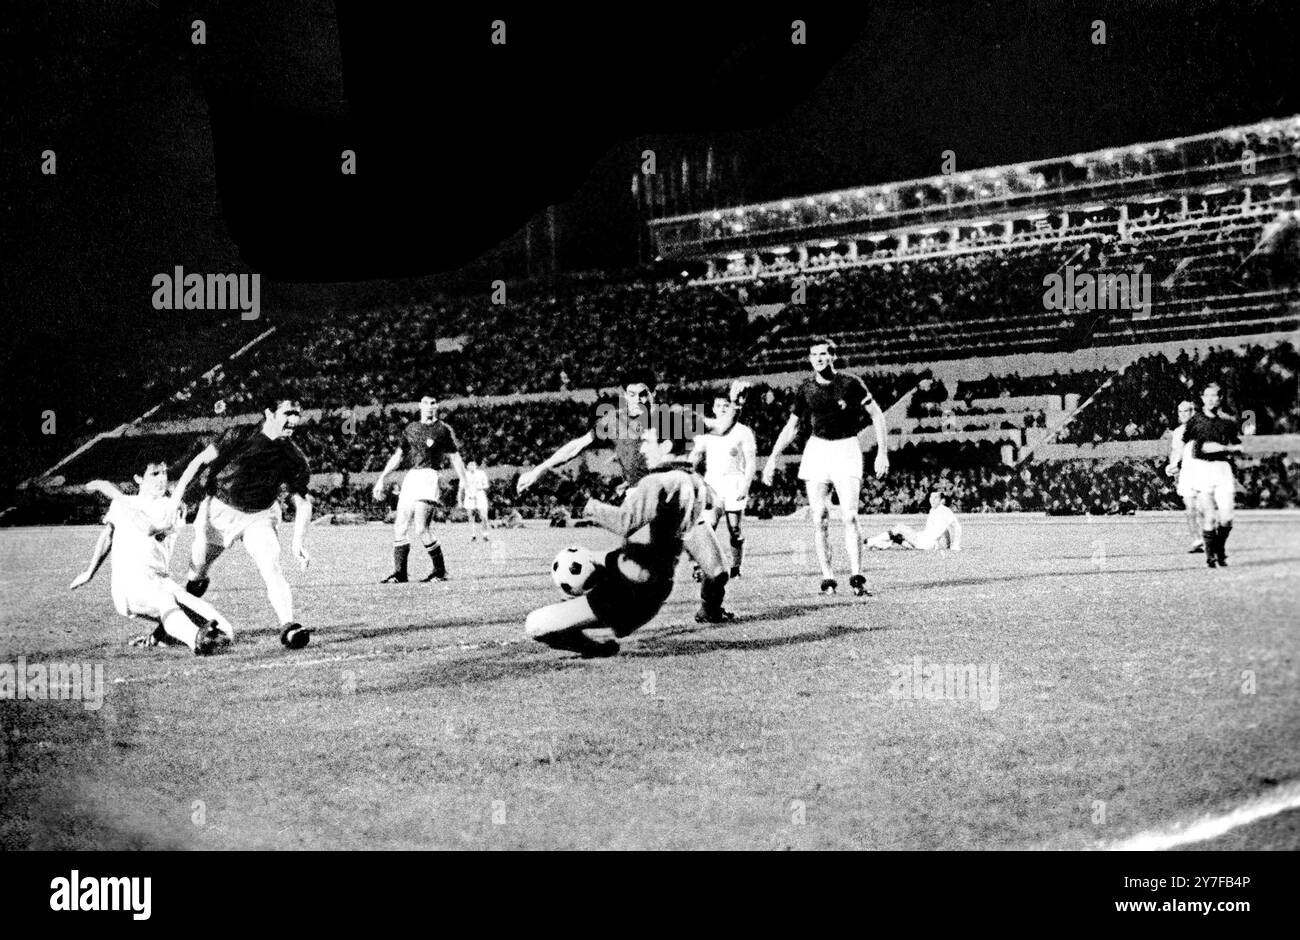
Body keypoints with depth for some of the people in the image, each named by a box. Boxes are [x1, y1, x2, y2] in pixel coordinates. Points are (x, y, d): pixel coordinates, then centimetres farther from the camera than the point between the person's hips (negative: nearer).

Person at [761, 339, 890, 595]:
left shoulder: (851, 384, -4)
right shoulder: (806, 389, 6)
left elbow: (877, 416, 1)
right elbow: (791, 426, 16)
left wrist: (883, 452, -8)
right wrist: (773, 458, 12)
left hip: (846, 450, -3)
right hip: (817, 450, 3)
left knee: (850, 516, -13)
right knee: (819, 519, -2)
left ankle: (856, 576, -10)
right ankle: (827, 577, 2)